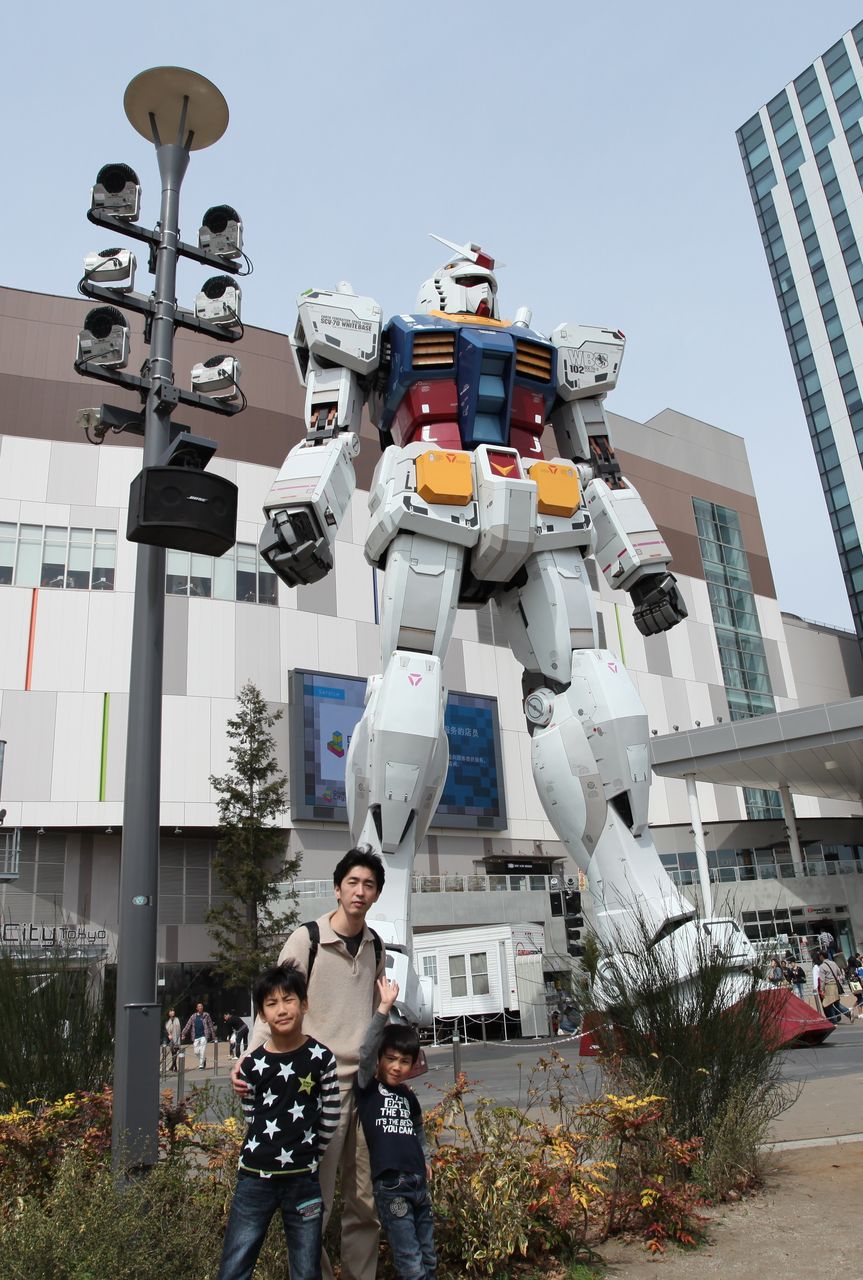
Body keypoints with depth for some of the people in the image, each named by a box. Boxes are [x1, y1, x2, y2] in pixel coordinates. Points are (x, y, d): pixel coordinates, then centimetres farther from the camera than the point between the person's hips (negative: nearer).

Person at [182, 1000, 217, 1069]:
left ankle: (201, 1065, -2)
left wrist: (213, 1036, 3)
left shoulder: (206, 1015, 2)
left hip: (204, 1036, -3)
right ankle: (203, 1059, 30)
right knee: (197, 1051, 4)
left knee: (202, 1051, -10)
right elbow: (188, 1025, 7)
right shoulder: (193, 1016, 8)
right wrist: (184, 1034, -1)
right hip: (196, 1037, 3)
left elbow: (211, 1026, 4)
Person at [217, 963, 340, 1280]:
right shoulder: (253, 1064, -7)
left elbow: (329, 1120, 1)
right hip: (255, 1178, 0)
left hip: (304, 1181, 0)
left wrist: (305, 1153, 8)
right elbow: (252, 1119, 5)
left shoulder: (321, 1058, -7)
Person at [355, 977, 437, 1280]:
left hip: (419, 1183, 6)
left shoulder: (408, 1096, 12)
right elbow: (366, 1051, -22)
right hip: (389, 1186, -6)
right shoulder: (368, 1088, -5)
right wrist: (384, 1008, -29)